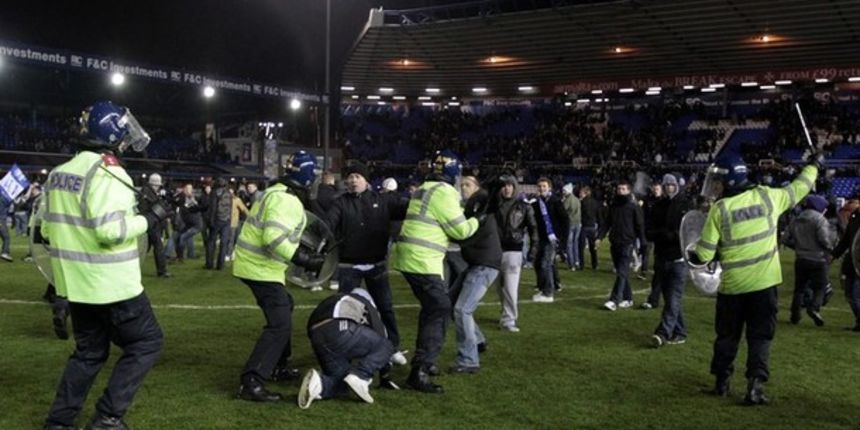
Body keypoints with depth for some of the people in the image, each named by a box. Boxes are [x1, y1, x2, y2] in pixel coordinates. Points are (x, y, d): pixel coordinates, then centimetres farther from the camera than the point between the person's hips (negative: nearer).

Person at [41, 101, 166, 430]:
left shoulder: (59, 173, 10)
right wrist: (147, 219, -14)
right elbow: (110, 230, -26)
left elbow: (48, 229, 15)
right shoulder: (107, 174, -18)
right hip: (111, 284, -8)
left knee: (89, 351, 20)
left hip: (75, 282, 9)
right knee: (146, 342, 5)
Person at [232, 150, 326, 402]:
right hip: (261, 268, -11)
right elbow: (274, 239, -31)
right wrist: (305, 260, -26)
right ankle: (251, 383, -16)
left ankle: (278, 366, 35)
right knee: (280, 324, -12)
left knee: (284, 308, 26)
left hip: (254, 263, 11)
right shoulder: (286, 201, -21)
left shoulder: (278, 193, 11)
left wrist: (303, 250, 17)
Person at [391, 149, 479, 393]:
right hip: (423, 261, -10)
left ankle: (424, 360, 30)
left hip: (410, 257, 10)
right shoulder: (443, 191, -12)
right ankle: (419, 372, -14)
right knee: (439, 311, -8)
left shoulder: (425, 188, 18)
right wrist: (475, 221, 11)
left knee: (431, 308, 21)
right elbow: (459, 230, -8)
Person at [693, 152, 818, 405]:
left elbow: (704, 254, -10)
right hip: (764, 282, 1)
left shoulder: (719, 208, -11)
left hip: (732, 285, -1)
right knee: (760, 336, 8)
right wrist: (814, 166, 31)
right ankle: (755, 385, -1)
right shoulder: (767, 196, -4)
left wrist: (694, 258, 12)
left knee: (727, 335, 15)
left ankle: (722, 382, 23)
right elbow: (797, 190, 15)